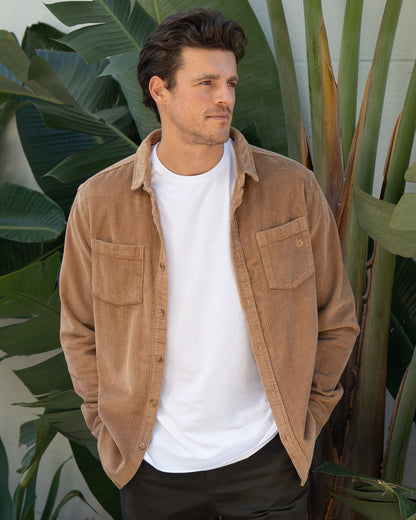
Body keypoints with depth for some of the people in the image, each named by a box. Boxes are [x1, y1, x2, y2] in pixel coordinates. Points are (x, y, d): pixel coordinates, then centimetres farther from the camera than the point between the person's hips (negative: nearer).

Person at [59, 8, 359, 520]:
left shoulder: (292, 188, -7)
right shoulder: (98, 202, -7)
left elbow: (335, 319, 3)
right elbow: (81, 331, 4)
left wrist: (303, 419, 3)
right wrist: (111, 430, 2)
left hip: (265, 457, 0)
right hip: (152, 463, 0)